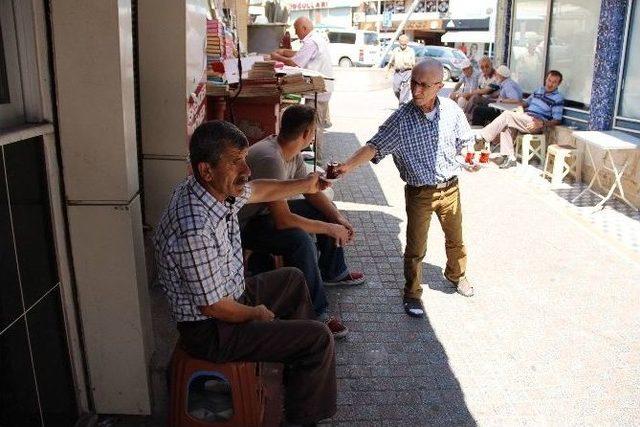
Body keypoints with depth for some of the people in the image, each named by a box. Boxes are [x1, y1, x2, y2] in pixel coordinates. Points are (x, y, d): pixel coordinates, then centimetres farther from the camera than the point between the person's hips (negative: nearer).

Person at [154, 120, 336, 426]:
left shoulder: (218, 188, -8)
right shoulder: (196, 230, -36)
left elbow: (260, 191, 15)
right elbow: (214, 307, -27)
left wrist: (305, 185, 27)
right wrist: (257, 314, -9)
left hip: (229, 295, 10)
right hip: (210, 330, -9)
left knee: (292, 279, 26)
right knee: (318, 338, -10)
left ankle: (298, 369, 43)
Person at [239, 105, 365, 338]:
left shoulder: (291, 152, -4)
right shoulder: (271, 159, -33)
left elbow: (311, 190, 7)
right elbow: (283, 220, -37)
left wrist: (338, 218, -7)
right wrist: (329, 229, -28)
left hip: (268, 210, 10)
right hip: (245, 223, -10)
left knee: (328, 212, 12)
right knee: (300, 240, -34)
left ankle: (333, 272, 29)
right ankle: (314, 314, -20)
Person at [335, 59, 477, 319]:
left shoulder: (451, 110, -7)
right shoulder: (401, 119, -17)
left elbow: (465, 140, 11)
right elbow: (375, 146, -23)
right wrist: (347, 165, -35)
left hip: (450, 188, 4)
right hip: (419, 193, -3)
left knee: (455, 238, 21)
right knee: (415, 248, 3)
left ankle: (456, 274, 49)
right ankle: (412, 294, 23)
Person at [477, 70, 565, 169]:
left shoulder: (558, 98, 0)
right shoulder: (539, 90, 20)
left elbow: (557, 120, -5)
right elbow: (526, 102, 33)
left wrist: (542, 124, -21)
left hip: (536, 123, -7)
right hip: (524, 118, 7)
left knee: (507, 115, -25)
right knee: (505, 126, -23)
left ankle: (482, 138, -25)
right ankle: (510, 158, -23)